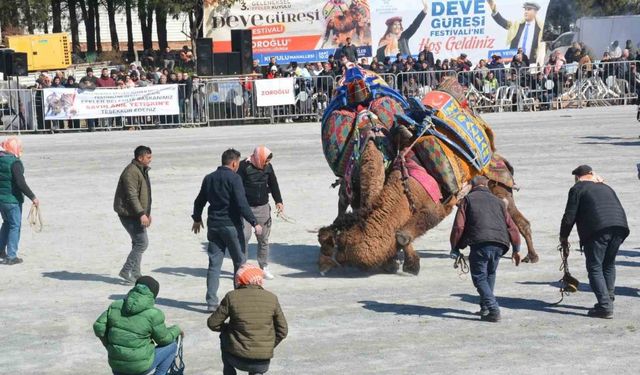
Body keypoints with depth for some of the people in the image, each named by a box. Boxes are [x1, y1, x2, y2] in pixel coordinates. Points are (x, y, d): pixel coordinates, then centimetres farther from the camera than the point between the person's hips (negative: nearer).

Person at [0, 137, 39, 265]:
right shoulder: (15, 162, -17)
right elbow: (21, 183, -23)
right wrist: (33, 197, -17)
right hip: (12, 199, -7)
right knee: (15, 226, 1)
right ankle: (11, 256, 1)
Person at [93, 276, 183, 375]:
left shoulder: (115, 306, 1)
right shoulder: (153, 314, -14)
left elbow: (99, 327, 1)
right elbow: (164, 339, -2)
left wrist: (110, 347, 15)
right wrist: (177, 330, 18)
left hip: (116, 364, 5)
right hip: (140, 367, -5)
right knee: (172, 345, 15)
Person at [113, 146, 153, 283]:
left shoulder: (143, 170, 15)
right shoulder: (131, 172, -19)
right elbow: (131, 196, -25)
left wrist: (148, 212, 26)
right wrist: (141, 214, -29)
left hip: (137, 214, 10)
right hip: (129, 214, -10)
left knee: (138, 243, 13)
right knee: (142, 242, -12)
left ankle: (135, 274, 19)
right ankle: (126, 271, -5)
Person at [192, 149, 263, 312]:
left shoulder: (209, 178, 10)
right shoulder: (234, 178, -11)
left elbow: (199, 201, 20)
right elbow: (242, 204, -19)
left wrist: (197, 219, 35)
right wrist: (254, 223, -14)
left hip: (213, 225, 6)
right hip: (231, 225, -6)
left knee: (214, 264, 6)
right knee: (240, 262, 9)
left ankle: (211, 302, 2)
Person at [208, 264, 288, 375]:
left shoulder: (232, 297, -7)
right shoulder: (271, 298, -1)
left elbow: (213, 324, 0)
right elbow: (282, 331, 4)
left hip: (238, 360, -2)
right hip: (263, 363, 2)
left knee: (224, 336, 30)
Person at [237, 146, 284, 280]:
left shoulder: (268, 167, 4)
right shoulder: (244, 166, -11)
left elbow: (273, 184, 11)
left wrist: (278, 201, 0)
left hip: (263, 207, 4)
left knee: (264, 238, 7)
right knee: (244, 237, -8)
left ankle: (264, 267, 17)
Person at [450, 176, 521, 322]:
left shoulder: (468, 199, 14)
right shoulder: (498, 201, 25)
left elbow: (459, 226, 5)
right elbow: (511, 226, 20)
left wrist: (455, 248, 12)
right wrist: (516, 249, 27)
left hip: (480, 243, -4)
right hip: (499, 244, 4)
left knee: (479, 277, 3)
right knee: (490, 275, 24)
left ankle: (493, 310, -11)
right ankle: (485, 307, 25)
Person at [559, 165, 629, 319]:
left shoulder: (577, 189, 11)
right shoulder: (606, 187, 30)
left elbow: (569, 216, 5)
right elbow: (619, 209, 28)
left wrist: (563, 237, 16)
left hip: (597, 230, -6)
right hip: (620, 227, 6)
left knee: (595, 268, 0)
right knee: (609, 265, 23)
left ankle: (605, 307, -8)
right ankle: (609, 300, 25)